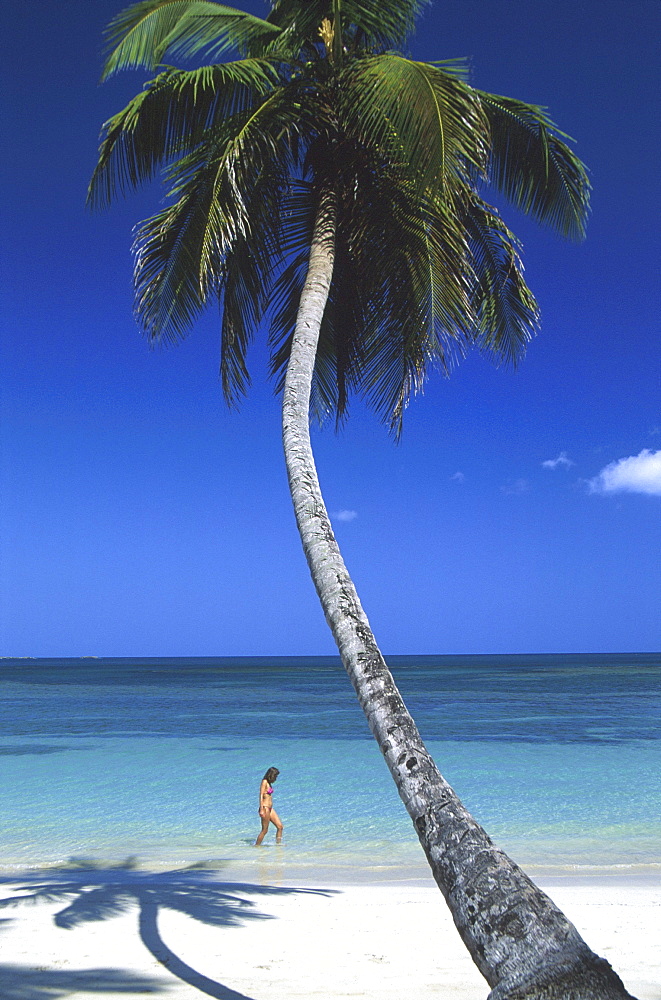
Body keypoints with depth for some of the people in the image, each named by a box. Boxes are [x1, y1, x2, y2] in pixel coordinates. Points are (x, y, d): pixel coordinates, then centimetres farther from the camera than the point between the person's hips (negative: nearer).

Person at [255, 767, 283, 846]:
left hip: (270, 808, 9)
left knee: (280, 827, 4)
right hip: (265, 808, -9)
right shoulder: (264, 782, -11)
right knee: (264, 830, -3)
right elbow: (261, 796, -17)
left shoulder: (269, 783, 15)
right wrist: (261, 810, -23)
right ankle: (256, 846, 6)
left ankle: (278, 843, 10)